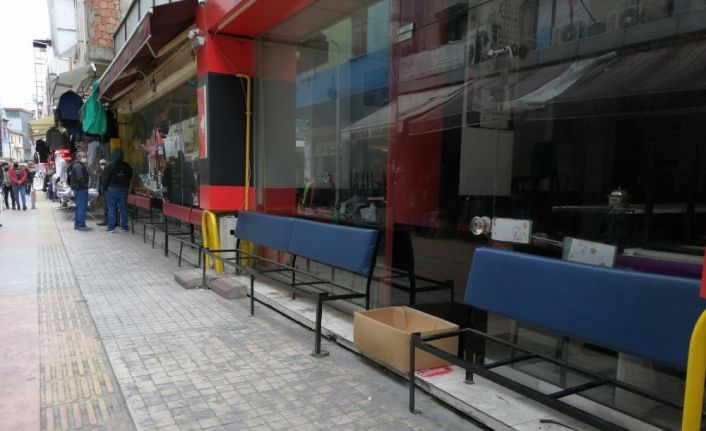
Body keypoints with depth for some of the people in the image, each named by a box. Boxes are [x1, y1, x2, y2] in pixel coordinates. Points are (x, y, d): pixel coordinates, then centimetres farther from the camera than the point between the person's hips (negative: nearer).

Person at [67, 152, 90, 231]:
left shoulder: (74, 165, 18)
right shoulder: (78, 165, -16)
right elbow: (80, 177, -26)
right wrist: (85, 185, -14)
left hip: (76, 188, 11)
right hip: (81, 189, -11)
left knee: (78, 207, 16)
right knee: (83, 207, -9)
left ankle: (77, 224, 21)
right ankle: (81, 225, -8)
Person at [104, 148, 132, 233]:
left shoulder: (110, 167, -11)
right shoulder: (127, 167, 2)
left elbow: (106, 179, -9)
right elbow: (130, 177, 10)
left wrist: (104, 187, 3)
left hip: (112, 190, -3)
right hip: (123, 190, 3)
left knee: (112, 209, 1)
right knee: (123, 209, 8)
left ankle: (111, 227, 2)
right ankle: (124, 227, 12)